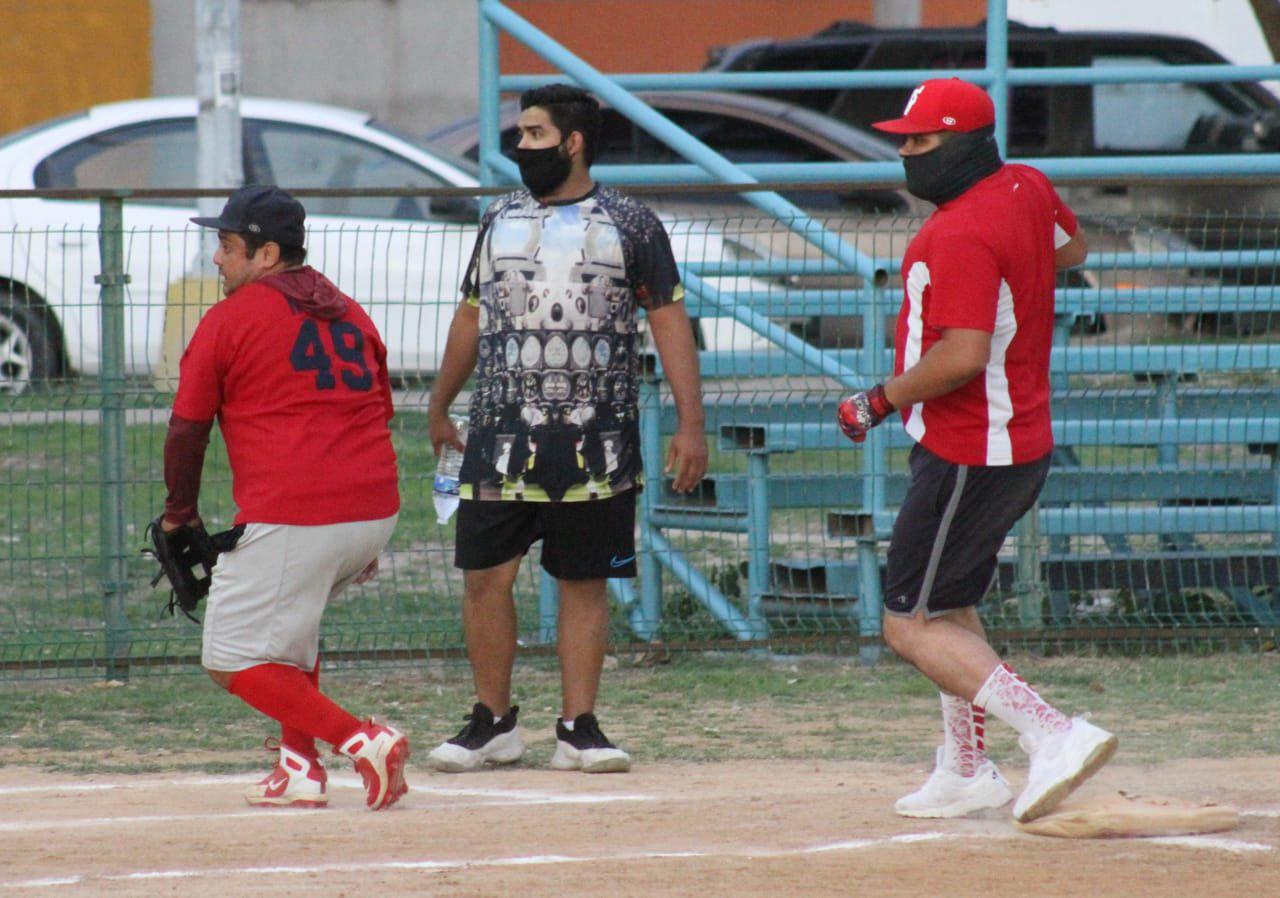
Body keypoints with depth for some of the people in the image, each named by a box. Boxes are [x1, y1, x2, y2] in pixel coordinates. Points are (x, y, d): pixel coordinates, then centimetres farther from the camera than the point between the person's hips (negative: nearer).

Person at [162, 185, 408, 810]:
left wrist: (180, 516, 16)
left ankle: (361, 741, -14)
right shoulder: (351, 316, 18)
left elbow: (187, 428, 2)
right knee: (291, 611, 31)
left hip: (289, 522, -7)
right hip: (375, 511, 8)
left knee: (234, 662, 1)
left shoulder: (229, 319, 0)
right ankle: (300, 768, 20)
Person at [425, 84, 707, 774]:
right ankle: (492, 723, 10)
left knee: (584, 581, 3)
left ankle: (578, 728, 9)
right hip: (500, 439, 2)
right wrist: (439, 405, 24)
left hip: (595, 444, -2)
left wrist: (690, 423, -7)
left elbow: (669, 321, 0)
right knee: (484, 576, -2)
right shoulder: (500, 220, 11)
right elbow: (471, 316, 21)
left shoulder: (629, 225, 1)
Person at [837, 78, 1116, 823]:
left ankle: (1055, 734, -18)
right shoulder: (1028, 189, 6)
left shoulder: (959, 234, -23)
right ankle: (967, 775, 29)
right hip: (1024, 446, 10)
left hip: (969, 458, -10)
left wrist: (880, 401, -19)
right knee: (951, 612, 23)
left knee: (912, 627, -7)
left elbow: (963, 356, -30)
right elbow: (1071, 249, 28)